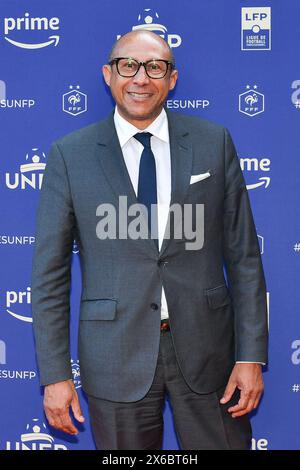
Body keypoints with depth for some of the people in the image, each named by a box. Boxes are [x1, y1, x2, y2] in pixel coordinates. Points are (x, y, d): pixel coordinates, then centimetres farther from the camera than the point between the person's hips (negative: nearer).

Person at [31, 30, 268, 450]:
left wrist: (251, 354, -2)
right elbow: (50, 272, 0)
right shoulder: (70, 154, -1)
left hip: (207, 348, 1)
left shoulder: (214, 142, 2)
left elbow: (243, 255, 2)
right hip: (116, 357, 0)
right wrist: (55, 374, -3)